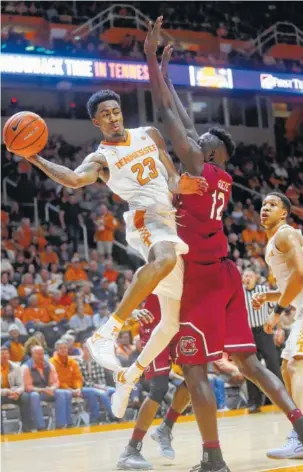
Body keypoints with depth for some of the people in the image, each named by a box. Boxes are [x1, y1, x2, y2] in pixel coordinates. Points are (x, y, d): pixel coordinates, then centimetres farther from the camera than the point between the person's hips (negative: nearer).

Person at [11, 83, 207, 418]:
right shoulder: (101, 158, 1)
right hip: (147, 220, -6)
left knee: (172, 321, 6)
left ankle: (129, 378, 19)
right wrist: (36, 160, -34)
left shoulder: (149, 135, 18)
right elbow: (75, 179, -20)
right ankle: (105, 334, -47)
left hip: (174, 223, 6)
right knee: (165, 259, -44)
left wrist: (180, 185, -7)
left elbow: (172, 177, 17)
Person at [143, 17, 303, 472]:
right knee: (247, 360, 10)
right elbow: (184, 121, 22)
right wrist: (165, 72, 27)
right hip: (223, 275, 9)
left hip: (201, 279, -8)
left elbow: (169, 115, -7)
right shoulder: (222, 179, 14)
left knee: (194, 368, -6)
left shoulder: (197, 164, -6)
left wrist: (152, 59, -2)